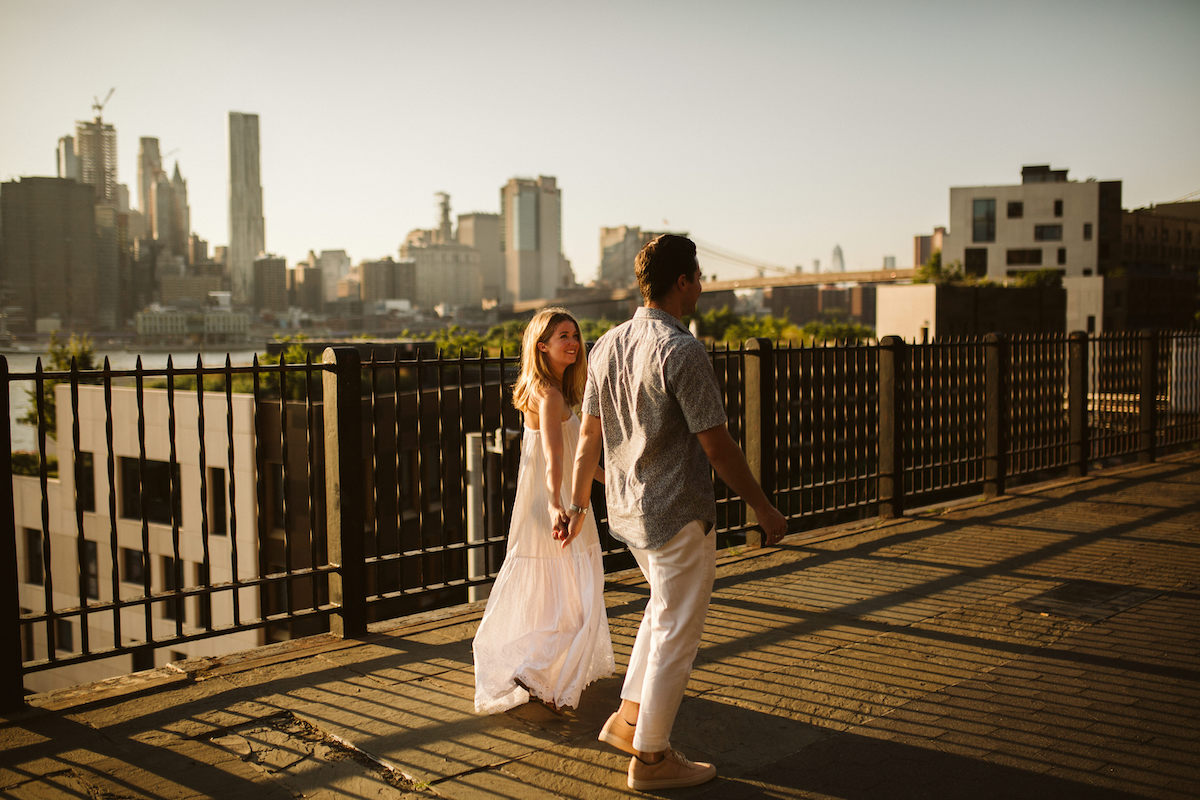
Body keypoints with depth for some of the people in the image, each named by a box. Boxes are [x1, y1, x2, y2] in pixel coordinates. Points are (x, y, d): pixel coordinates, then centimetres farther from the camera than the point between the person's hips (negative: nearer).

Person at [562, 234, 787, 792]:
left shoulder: (607, 346, 3)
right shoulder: (682, 352, -21)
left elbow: (589, 434, 10)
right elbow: (716, 446, -19)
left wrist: (577, 503, 19)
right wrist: (763, 509, -10)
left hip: (625, 509, 8)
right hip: (677, 514, -8)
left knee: (665, 606, 27)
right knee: (677, 633, 5)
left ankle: (628, 718, 29)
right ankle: (650, 757, 16)